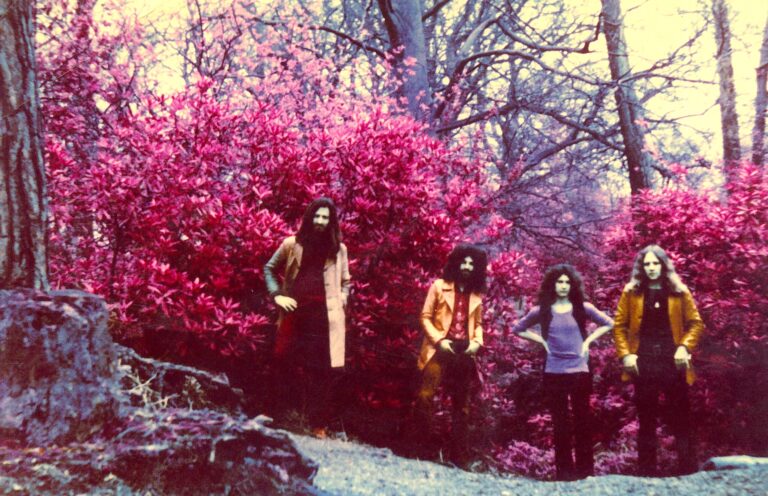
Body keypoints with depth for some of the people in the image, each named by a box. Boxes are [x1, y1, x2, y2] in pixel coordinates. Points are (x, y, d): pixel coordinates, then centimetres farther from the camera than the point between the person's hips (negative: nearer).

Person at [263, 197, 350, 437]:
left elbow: (345, 281, 24)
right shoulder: (292, 244, 8)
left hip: (325, 314, 0)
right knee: (288, 363, 0)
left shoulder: (338, 248, 12)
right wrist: (277, 295, 4)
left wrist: (342, 300, 6)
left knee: (322, 370, -3)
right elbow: (269, 269, 17)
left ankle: (318, 424, 2)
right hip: (295, 312, 0)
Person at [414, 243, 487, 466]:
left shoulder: (477, 295, 13)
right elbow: (425, 317, 1)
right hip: (442, 348, -3)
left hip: (465, 352, 4)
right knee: (425, 395, -19)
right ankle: (424, 442, -5)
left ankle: (459, 454, 16)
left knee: (462, 406, 8)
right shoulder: (439, 286, 3)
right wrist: (438, 340, -12)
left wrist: (477, 341, 1)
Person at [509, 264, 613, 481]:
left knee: (582, 421, 4)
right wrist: (542, 341, 1)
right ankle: (564, 471, 12)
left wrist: (587, 341, 1)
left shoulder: (582, 308, 1)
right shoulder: (541, 311, 1)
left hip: (579, 371, 0)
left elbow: (607, 323, 11)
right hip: (554, 373, 0)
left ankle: (585, 470, 13)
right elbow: (518, 329, 11)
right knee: (560, 423, 6)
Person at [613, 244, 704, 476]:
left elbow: (696, 323, 6)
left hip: (672, 361, 0)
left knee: (681, 420, 4)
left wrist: (685, 346, -9)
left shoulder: (679, 292, 5)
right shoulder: (631, 292, 5)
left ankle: (688, 472, 12)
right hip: (643, 362, 0)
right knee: (646, 421, 8)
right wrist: (625, 354, -6)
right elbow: (619, 326, 6)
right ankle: (646, 473, 15)